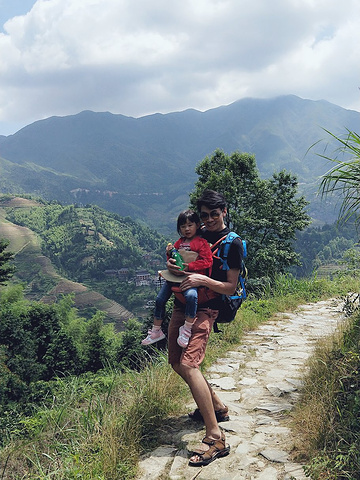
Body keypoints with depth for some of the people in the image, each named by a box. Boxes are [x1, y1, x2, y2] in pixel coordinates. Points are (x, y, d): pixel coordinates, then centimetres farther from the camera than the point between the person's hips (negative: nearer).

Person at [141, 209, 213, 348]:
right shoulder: (179, 242, 18)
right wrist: (170, 253, 3)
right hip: (176, 276, 7)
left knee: (191, 295, -37)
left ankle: (187, 329, -22)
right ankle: (156, 331, 20)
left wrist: (190, 266, -19)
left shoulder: (201, 243, -2)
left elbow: (207, 262, -11)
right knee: (160, 299, 4)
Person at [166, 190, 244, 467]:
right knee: (176, 362, 12)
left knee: (188, 364, -22)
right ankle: (217, 406, 31)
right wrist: (172, 264, -2)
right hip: (181, 305, 8)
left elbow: (231, 287, -7)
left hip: (204, 310, -8)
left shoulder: (232, 243, -5)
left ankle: (216, 439, -21)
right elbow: (181, 258, 23)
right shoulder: (198, 236, 15)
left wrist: (203, 280, -23)